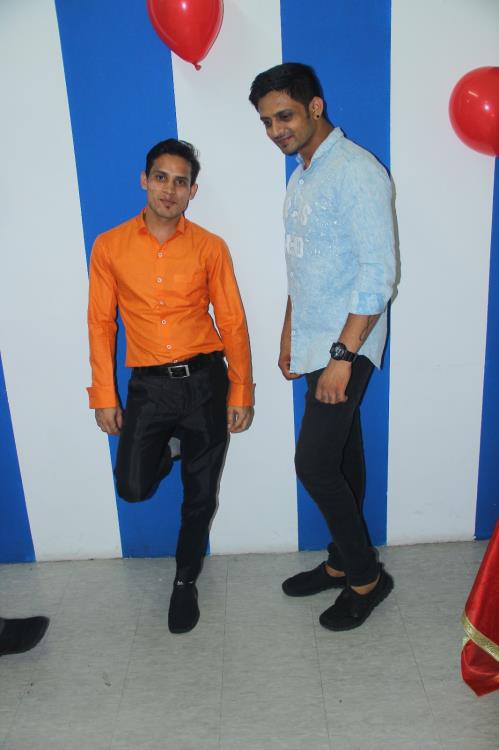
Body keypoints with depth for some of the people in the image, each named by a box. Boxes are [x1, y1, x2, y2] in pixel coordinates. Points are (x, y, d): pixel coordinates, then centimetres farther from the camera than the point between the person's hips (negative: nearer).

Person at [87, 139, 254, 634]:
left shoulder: (210, 248, -1)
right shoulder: (109, 246, 1)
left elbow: (232, 322, 0)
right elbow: (101, 322, 3)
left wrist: (241, 393, -2)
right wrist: (103, 396, 1)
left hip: (205, 382, 0)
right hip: (148, 385, 1)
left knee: (200, 495, 8)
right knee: (133, 488, -4)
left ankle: (185, 582, 32)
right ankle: (165, 454, 32)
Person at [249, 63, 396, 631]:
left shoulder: (356, 172, -14)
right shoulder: (301, 178, 14)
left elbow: (378, 274, -21)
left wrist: (343, 356, -23)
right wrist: (289, 337, 19)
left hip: (346, 346, -8)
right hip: (316, 344, 8)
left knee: (314, 464, -7)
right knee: (341, 460, 16)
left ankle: (366, 576, 13)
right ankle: (342, 562, 30)